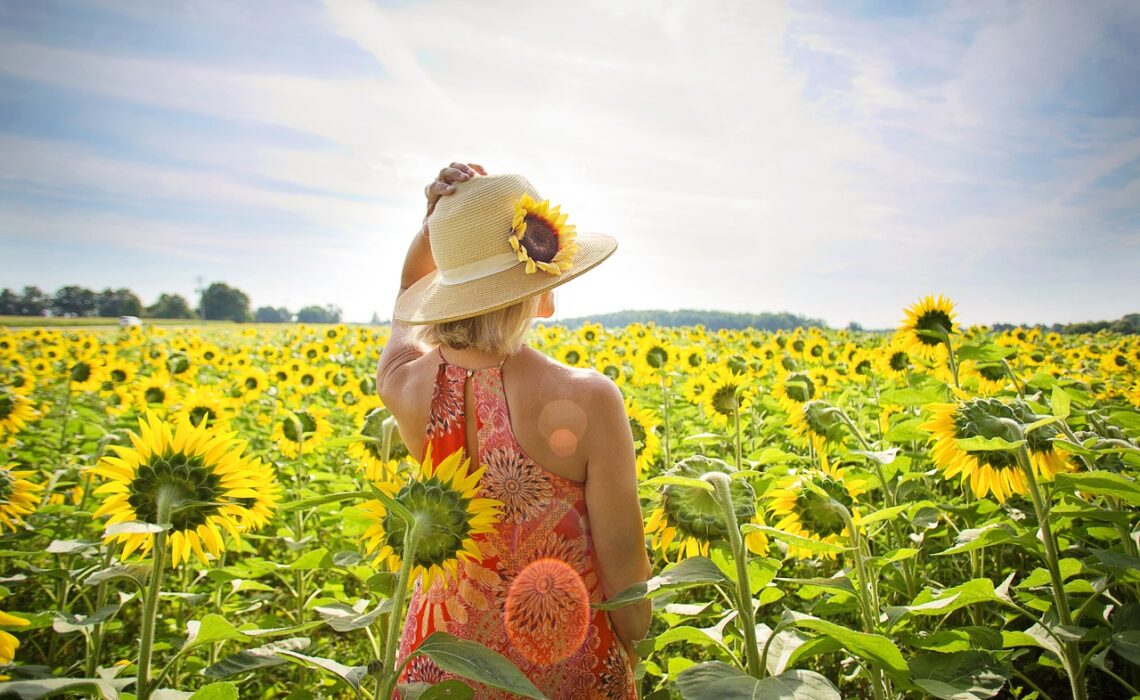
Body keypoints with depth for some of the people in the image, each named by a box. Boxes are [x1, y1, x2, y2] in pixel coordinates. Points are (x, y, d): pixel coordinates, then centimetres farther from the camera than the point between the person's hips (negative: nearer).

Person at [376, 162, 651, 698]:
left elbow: (409, 298, 9)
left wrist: (437, 221, -7)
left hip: (443, 656, 3)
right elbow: (623, 564, -16)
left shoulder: (403, 385, -16)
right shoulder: (588, 401, -27)